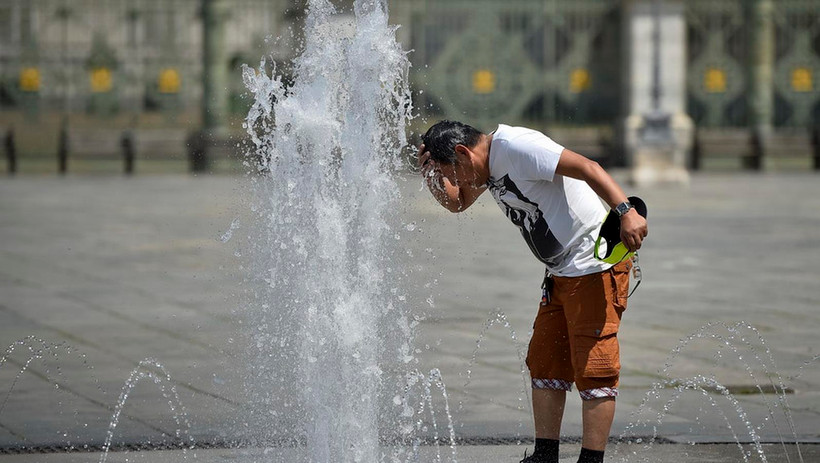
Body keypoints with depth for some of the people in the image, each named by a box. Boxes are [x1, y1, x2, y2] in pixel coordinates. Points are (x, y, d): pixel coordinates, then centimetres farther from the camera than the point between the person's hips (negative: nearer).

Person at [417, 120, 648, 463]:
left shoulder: (515, 147, -19)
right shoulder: (489, 165, 11)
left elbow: (587, 168, -26)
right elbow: (456, 203, 27)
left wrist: (626, 211, -35)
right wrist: (431, 173, 6)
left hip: (597, 265, -11)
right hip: (560, 273, 11)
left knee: (592, 367, -9)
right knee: (544, 362, 12)